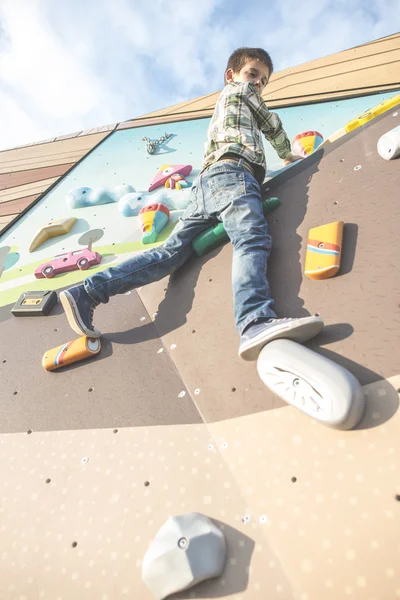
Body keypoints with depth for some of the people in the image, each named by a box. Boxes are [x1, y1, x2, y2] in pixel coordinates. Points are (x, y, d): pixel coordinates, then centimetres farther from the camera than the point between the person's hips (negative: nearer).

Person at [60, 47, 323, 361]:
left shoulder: (222, 107, 45)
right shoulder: (240, 89, 24)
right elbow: (274, 126, 29)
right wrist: (288, 155, 47)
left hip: (206, 181, 8)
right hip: (232, 173, -7)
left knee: (171, 250, -5)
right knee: (253, 240, -32)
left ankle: (86, 292, -13)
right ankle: (256, 323, -58)